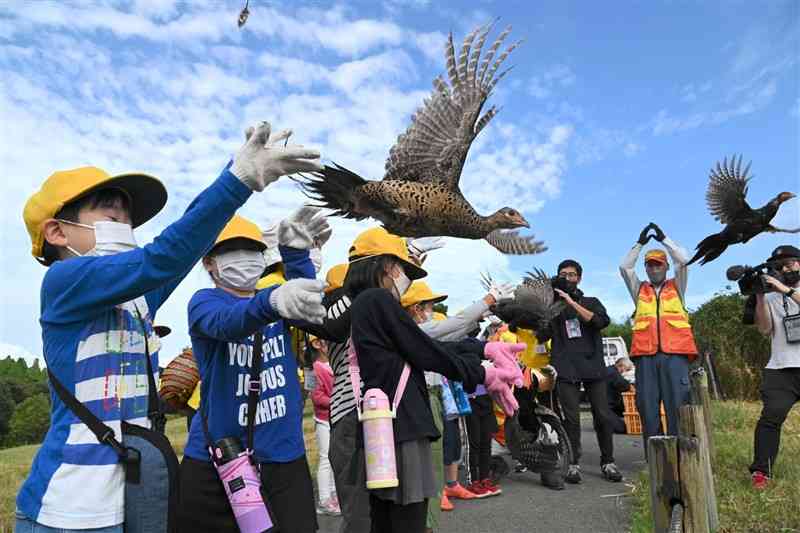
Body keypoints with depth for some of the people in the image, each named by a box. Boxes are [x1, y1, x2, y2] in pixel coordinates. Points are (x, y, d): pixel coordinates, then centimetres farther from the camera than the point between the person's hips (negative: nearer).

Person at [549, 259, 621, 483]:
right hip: (566, 369, -1)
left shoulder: (591, 302, 15)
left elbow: (601, 321, -7)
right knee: (571, 417, -4)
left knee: (602, 416, 0)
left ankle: (607, 462, 12)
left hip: (593, 365, 1)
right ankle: (574, 464, 3)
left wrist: (572, 302, -12)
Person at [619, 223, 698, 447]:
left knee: (678, 405, -7)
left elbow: (683, 261, 5)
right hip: (645, 355, 1)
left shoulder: (676, 287, 19)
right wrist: (640, 243, 9)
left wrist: (663, 239, 8)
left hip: (674, 353, -1)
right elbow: (625, 267, 9)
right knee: (647, 407, 0)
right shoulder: (639, 290, 22)